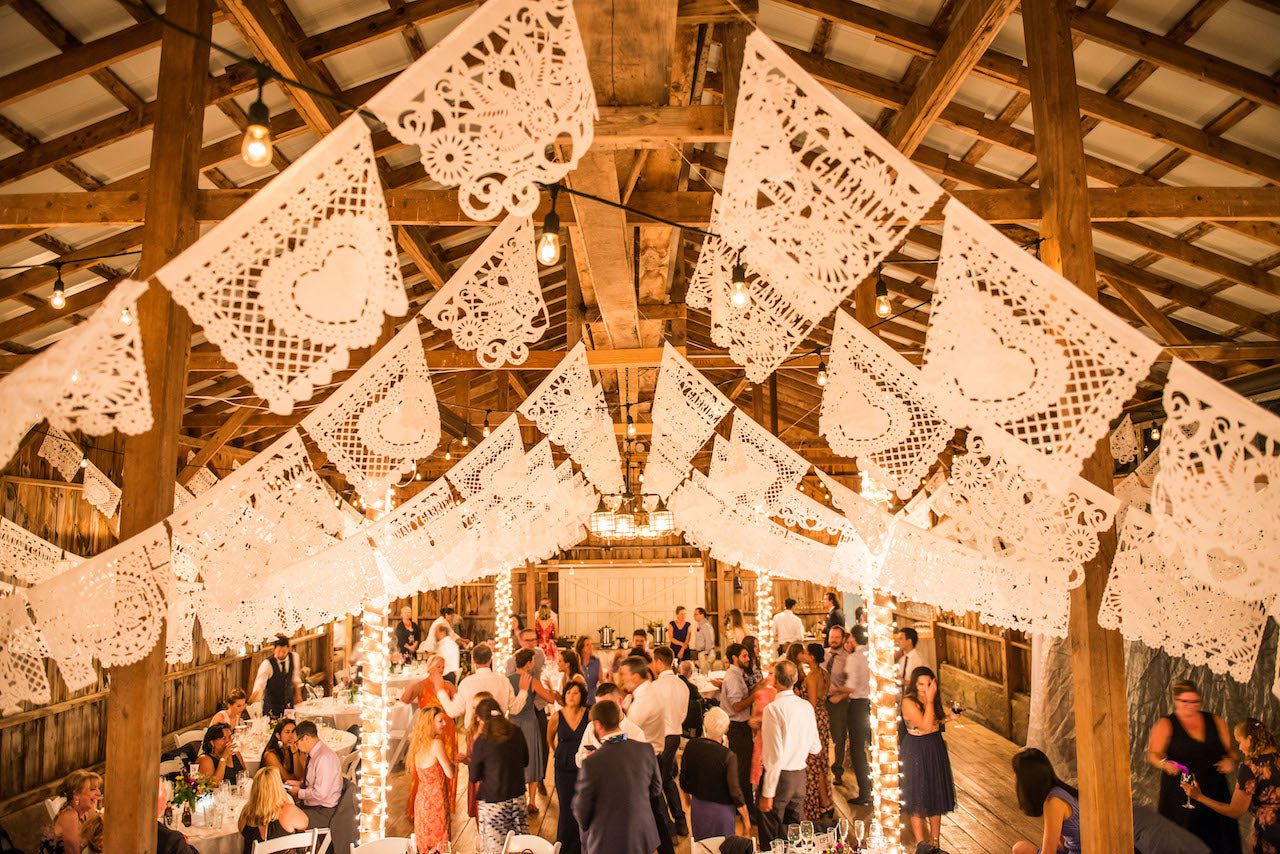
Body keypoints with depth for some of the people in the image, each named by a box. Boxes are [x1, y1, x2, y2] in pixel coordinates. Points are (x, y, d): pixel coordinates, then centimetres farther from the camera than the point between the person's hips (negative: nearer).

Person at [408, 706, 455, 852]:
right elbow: (450, 774, -15)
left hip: (421, 798, 8)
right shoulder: (436, 743, -18)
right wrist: (451, 762, 6)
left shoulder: (418, 744, 6)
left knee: (425, 840, 16)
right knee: (440, 845, 1)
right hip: (435, 800, -8)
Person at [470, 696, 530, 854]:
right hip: (517, 797, 4)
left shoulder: (482, 742, -17)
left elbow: (474, 777, -5)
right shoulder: (517, 733, -4)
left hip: (492, 801, -4)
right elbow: (525, 761, 10)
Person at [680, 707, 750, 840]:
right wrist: (746, 820, -5)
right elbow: (735, 791, -19)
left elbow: (683, 779, 1)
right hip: (721, 809, -4)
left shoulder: (691, 746, -12)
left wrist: (687, 797, 21)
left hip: (697, 805, 4)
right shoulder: (728, 756, -25)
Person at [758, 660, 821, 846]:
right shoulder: (807, 706, 0)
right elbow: (815, 748, 9)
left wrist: (767, 793, -16)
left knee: (770, 838, 7)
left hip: (779, 776, -6)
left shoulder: (773, 709, -19)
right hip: (800, 777, 6)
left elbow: (775, 756, -20)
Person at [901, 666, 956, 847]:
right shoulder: (908, 702, -22)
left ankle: (935, 839, 30)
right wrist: (929, 699, -28)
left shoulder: (935, 699, 1)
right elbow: (926, 726, -29)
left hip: (936, 748, 7)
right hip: (916, 750, -7)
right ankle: (921, 842, 16)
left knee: (937, 794, 15)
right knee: (918, 798, 3)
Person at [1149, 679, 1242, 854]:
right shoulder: (1165, 725, 0)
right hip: (1180, 796, -3)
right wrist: (1165, 763, -29)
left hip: (1214, 792, 3)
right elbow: (1153, 754, -8)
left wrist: (1229, 760, -6)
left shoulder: (1216, 722, 11)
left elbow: (1230, 750, 16)